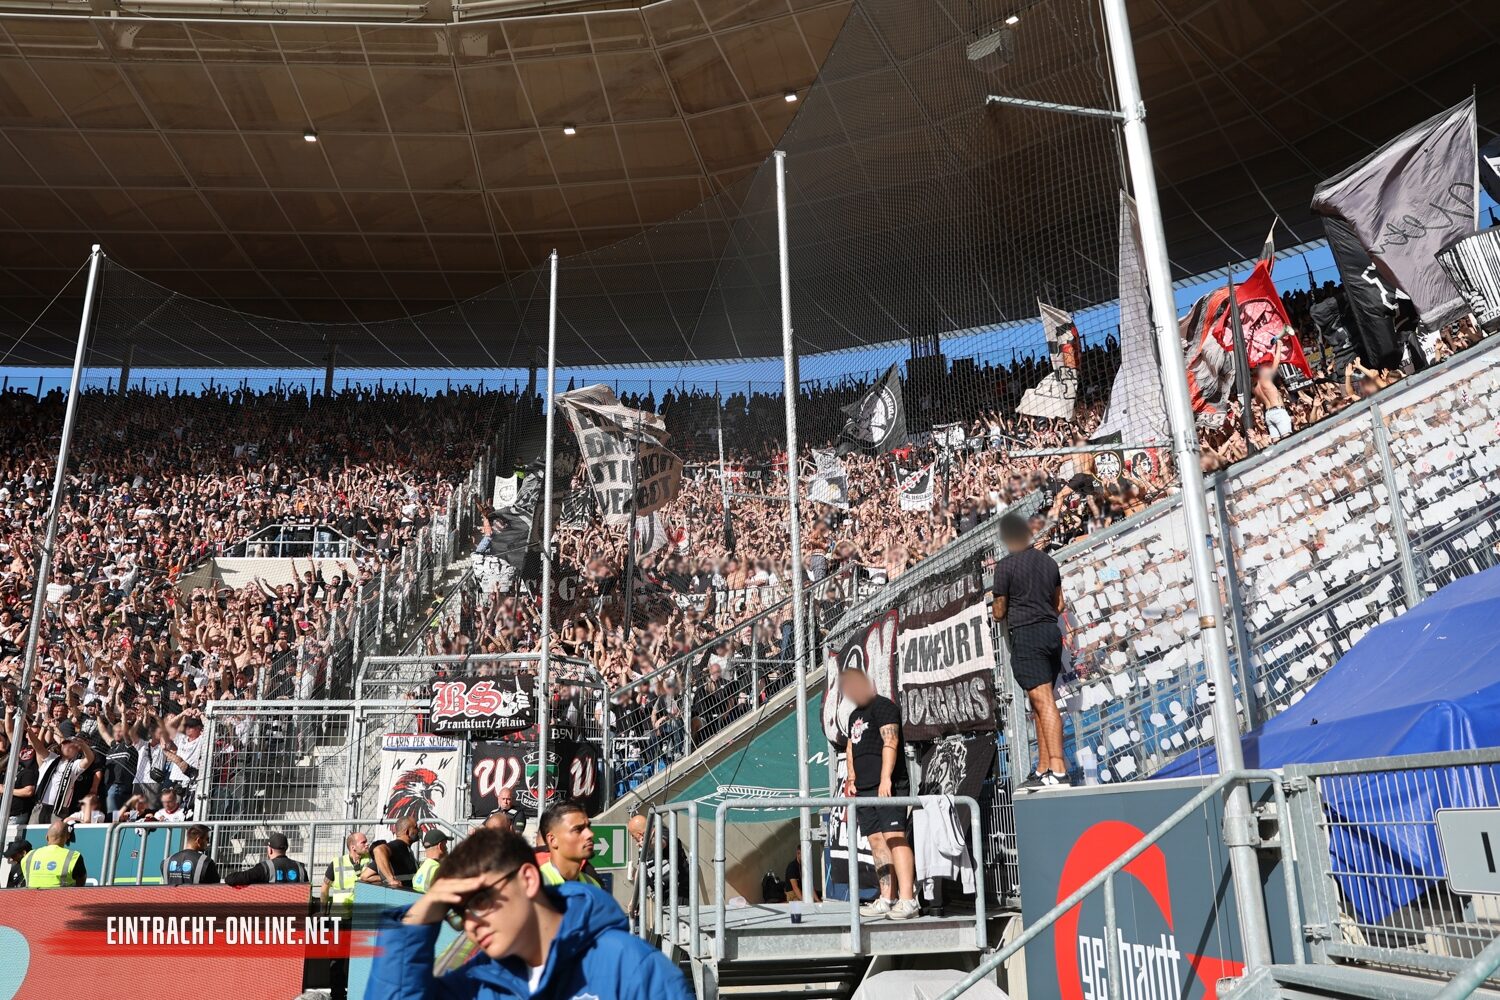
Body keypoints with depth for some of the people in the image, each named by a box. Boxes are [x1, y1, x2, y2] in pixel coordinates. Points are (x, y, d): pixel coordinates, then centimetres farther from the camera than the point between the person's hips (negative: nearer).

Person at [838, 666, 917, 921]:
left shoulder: (883, 706, -4)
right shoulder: (855, 715, 24)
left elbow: (890, 741, -15)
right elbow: (851, 748, 28)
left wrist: (886, 778, -24)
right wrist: (851, 779, 14)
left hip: (887, 785, -9)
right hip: (864, 787, 9)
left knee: (894, 837, -15)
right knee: (876, 841, 6)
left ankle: (907, 899, -17)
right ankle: (887, 898, 10)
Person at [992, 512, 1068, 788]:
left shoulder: (1006, 566, -6)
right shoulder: (1049, 561, 12)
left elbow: (999, 612, -1)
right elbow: (1059, 604, 17)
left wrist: (998, 613, 21)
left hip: (1025, 634, -7)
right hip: (1052, 631, 7)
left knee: (1043, 701, -13)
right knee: (1041, 703, 11)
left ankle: (1058, 770, -18)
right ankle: (1043, 770, 12)